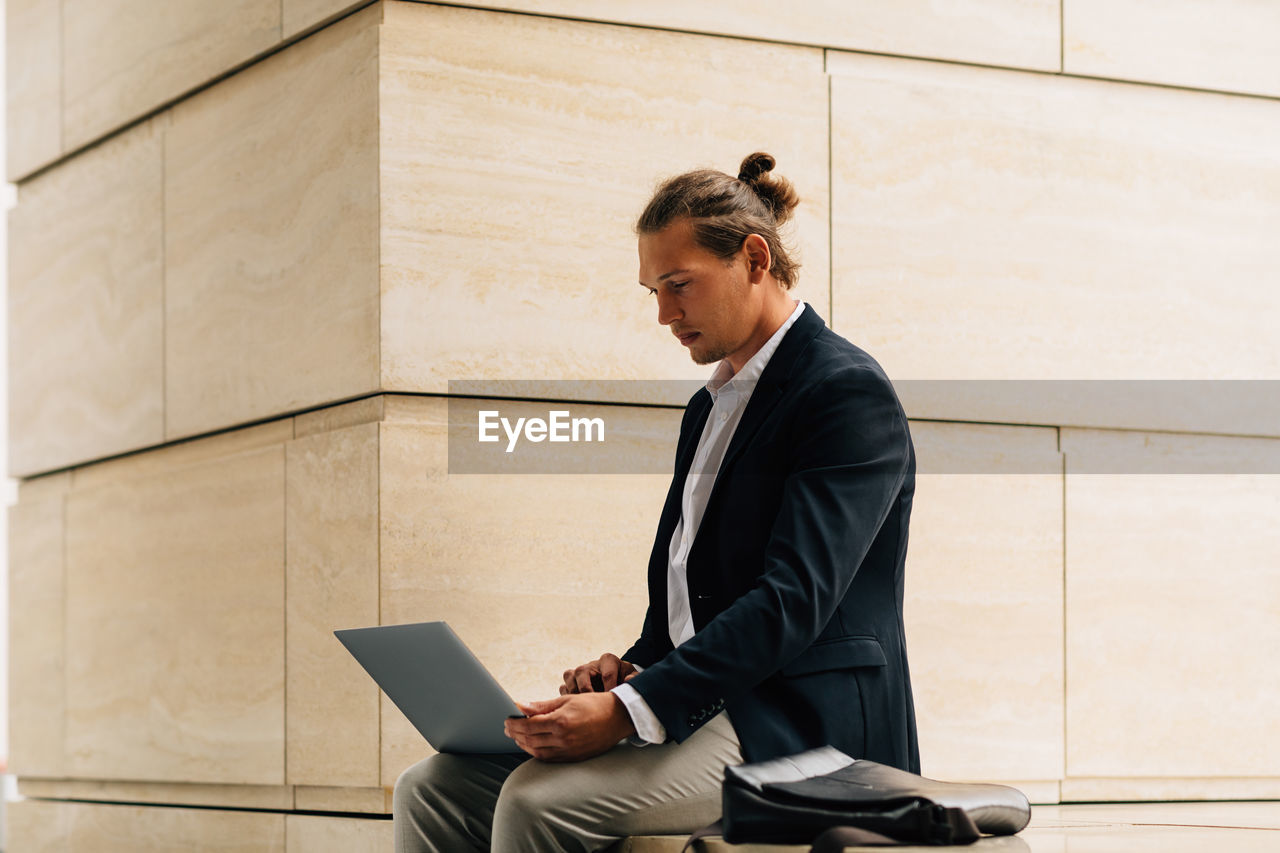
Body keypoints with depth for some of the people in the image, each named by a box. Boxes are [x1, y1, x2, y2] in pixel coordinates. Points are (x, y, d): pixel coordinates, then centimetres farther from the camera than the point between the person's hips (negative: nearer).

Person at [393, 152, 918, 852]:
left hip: (802, 727, -9)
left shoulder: (848, 392, -8)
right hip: (701, 707, 9)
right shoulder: (711, 406, 22)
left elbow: (793, 598, -19)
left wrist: (630, 711, -26)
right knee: (432, 790, -9)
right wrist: (632, 670, 1)